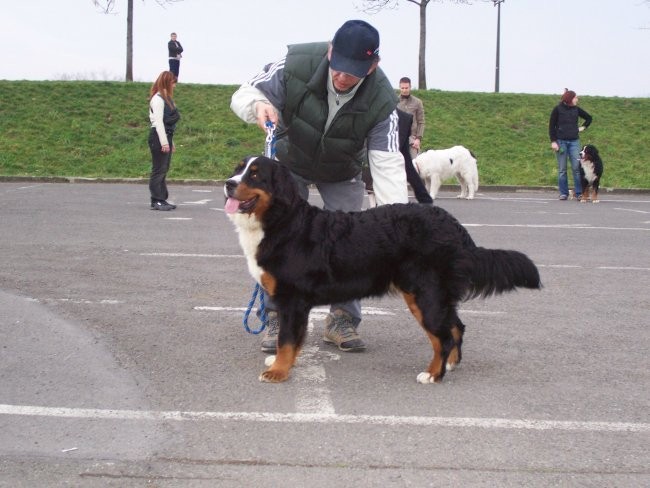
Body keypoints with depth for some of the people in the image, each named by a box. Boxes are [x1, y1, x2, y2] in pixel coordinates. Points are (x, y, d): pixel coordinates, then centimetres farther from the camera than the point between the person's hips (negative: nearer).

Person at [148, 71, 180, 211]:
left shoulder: (166, 98, 18)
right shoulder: (158, 99, -11)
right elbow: (158, 121, -16)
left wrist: (171, 141, 19)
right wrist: (164, 142, -19)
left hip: (166, 136, 9)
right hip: (159, 137, -9)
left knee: (164, 170, 11)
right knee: (158, 170, -7)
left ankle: (162, 199, 16)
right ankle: (156, 201, -5)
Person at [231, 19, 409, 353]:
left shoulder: (382, 100, -33)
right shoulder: (296, 64, -34)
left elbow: (387, 164, -35)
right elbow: (244, 94, -21)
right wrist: (258, 106, -47)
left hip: (342, 173, 0)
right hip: (290, 161, 0)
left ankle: (342, 319, 8)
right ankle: (277, 318, 4)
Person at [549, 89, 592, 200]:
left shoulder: (576, 109, 7)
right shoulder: (557, 109, -2)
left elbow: (589, 118, 23)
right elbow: (551, 126, -2)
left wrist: (583, 127, 9)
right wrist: (553, 141, -8)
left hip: (574, 142, 2)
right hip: (561, 141, -2)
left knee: (577, 168, -5)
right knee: (562, 169, 2)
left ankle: (579, 193, -1)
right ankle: (563, 193, 8)